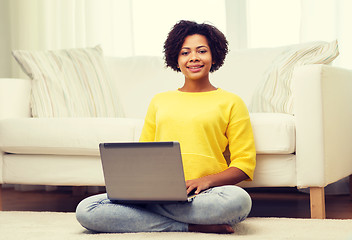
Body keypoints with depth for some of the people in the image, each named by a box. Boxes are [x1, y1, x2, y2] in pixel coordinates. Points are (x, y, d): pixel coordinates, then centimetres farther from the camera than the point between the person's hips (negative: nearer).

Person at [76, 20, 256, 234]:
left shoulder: (231, 102, 12)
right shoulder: (159, 101, 23)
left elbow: (244, 164, 5)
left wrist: (206, 181, -14)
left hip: (202, 195, -3)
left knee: (239, 200, -39)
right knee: (85, 210, -23)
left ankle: (143, 208, -23)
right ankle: (192, 225, -21)